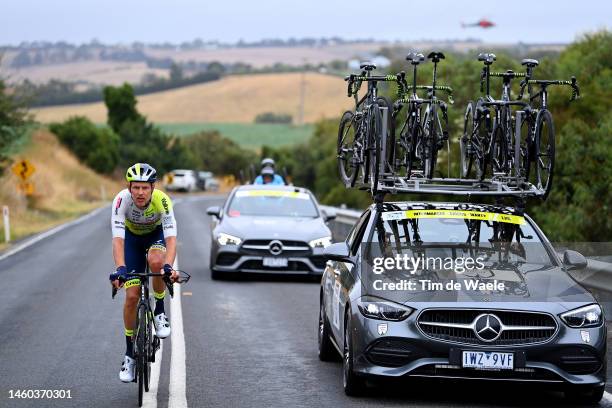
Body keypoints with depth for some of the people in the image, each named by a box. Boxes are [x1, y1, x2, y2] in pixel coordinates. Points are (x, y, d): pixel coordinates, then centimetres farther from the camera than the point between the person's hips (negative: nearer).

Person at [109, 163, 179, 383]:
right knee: (132, 295, -8)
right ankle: (130, 354, 8)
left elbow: (171, 238, -41)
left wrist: (169, 266, -58)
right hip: (132, 236, 1)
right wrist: (120, 269, -55)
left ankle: (160, 312, -10)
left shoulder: (162, 200, -34)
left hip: (156, 234, -1)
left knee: (156, 261, -36)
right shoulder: (122, 200, -34)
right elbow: (118, 239, -40)